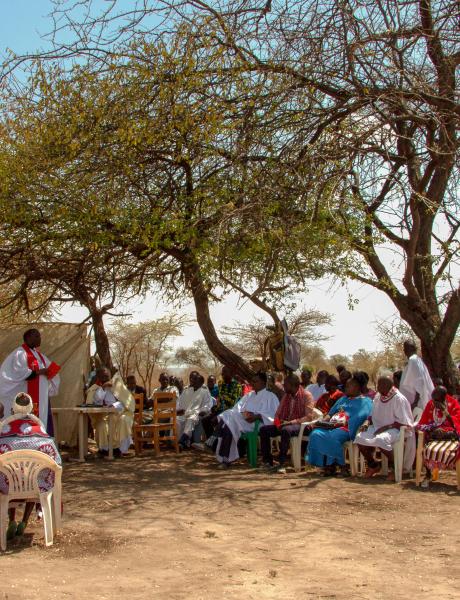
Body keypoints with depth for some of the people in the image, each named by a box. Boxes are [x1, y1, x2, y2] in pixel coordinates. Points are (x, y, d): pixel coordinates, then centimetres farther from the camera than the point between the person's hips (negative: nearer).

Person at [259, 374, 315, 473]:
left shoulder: (306, 396, -7)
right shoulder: (286, 396, 14)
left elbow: (309, 417, -16)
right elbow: (278, 412, 17)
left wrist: (290, 422, -23)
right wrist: (277, 422, -8)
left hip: (300, 425, -7)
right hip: (284, 424, 7)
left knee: (286, 430, -39)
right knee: (263, 429, -12)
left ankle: (282, 463, -36)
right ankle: (267, 461, -10)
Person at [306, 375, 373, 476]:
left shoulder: (364, 401, 8)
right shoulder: (343, 399, 32)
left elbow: (357, 418, -9)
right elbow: (330, 413, 28)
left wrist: (339, 423, -19)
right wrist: (322, 423, 8)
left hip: (345, 429, -7)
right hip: (331, 427, 7)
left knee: (332, 437, -36)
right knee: (315, 434, -22)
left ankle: (341, 465, -19)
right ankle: (327, 465, -20)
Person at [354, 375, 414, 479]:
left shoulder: (399, 399, -13)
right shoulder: (378, 396, 8)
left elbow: (402, 422, -15)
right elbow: (373, 415, 19)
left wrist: (385, 427, -21)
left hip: (393, 429, -7)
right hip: (377, 427, 7)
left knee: (381, 439, -37)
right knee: (360, 438, -18)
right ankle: (373, 465, 6)